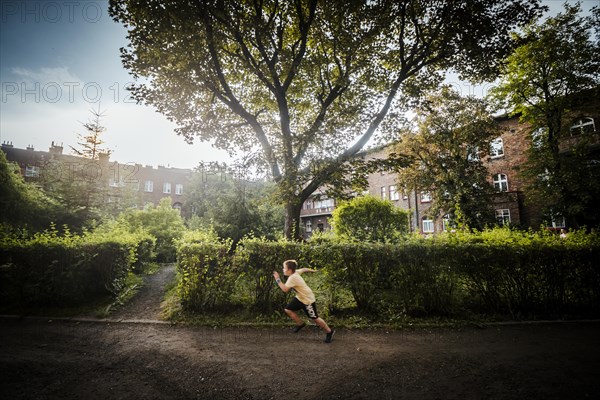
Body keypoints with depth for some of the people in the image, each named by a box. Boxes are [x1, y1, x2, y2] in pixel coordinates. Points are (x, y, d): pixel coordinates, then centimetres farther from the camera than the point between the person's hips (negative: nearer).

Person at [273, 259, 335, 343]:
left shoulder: (292, 278, -30)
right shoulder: (295, 272, -4)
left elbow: (285, 289, -39)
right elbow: (303, 269, 13)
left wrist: (278, 279, -31)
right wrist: (312, 270, 30)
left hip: (308, 300, -9)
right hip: (300, 298, 9)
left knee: (314, 318, 3)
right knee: (288, 310, 5)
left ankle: (329, 332, 21)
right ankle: (300, 324, 23)